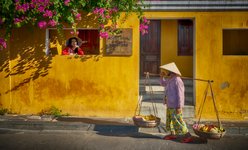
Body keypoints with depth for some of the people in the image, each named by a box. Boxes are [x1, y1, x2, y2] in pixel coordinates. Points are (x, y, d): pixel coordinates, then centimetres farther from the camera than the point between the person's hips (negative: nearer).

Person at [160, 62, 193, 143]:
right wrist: (161, 76, 8)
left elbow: (180, 94, -21)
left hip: (175, 106, -10)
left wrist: (179, 107, -22)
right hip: (170, 105, 10)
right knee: (170, 120, 18)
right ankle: (173, 134, 32)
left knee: (177, 121, -6)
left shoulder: (177, 80, -21)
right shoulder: (170, 79, 6)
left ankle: (188, 136, 2)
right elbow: (163, 83, 26)